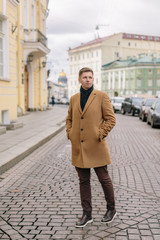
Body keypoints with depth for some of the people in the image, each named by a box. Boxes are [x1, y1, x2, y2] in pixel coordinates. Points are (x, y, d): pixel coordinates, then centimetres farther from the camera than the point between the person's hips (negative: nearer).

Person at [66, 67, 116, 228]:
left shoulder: (101, 96, -3)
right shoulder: (74, 98, 10)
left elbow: (111, 119, -3)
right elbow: (69, 118, 22)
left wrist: (100, 135, -11)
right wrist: (69, 134, 7)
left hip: (95, 146, -4)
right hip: (78, 147, 4)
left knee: (104, 178, 6)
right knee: (83, 181, 10)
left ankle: (111, 209, 27)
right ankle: (87, 214, 21)